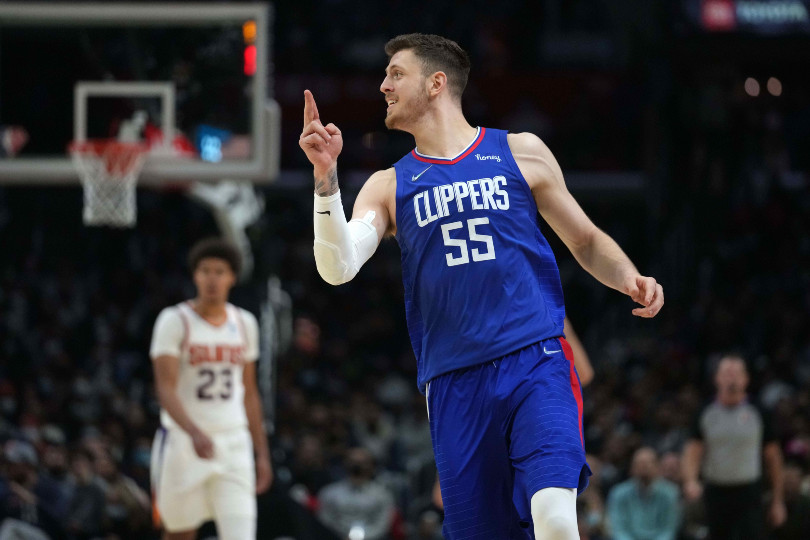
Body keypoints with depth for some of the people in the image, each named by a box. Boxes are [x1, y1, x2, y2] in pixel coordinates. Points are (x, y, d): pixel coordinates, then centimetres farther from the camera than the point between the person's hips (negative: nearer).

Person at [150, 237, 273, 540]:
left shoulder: (244, 324, 9)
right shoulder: (175, 321, -7)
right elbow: (166, 391, -16)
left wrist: (262, 454, 14)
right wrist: (194, 433, -32)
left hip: (233, 444, 3)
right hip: (183, 441, -3)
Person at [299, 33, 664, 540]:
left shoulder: (520, 152, 11)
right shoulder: (389, 186, 14)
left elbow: (586, 240, 19)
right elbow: (338, 267, -2)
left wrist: (630, 279, -2)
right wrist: (327, 176, -13)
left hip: (536, 364, -2)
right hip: (454, 383, 2)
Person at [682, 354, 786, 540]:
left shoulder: (757, 414, 0)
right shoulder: (706, 415, 4)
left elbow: (773, 458, 5)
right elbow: (692, 452, 0)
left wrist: (777, 502, 3)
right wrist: (690, 481, -21)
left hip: (749, 497, -2)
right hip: (716, 495, 2)